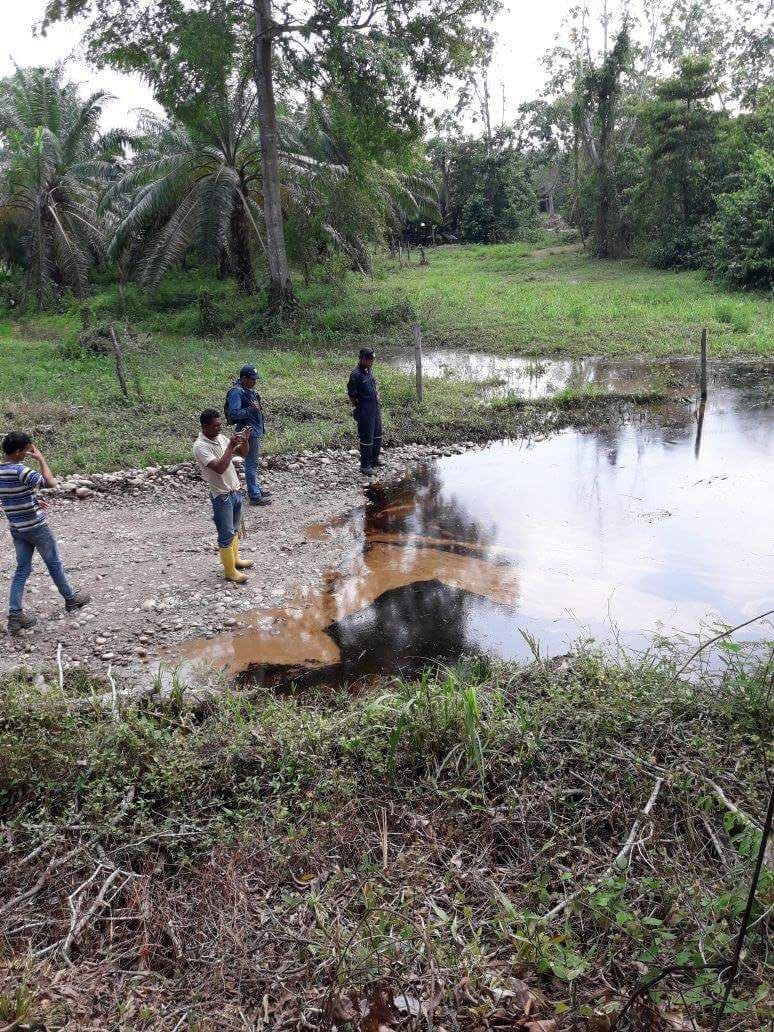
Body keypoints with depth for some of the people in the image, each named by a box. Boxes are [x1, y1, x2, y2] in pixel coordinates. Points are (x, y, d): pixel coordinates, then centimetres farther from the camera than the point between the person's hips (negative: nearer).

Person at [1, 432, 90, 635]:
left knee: (22, 569, 11)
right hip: (36, 527, -7)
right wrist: (40, 458, -17)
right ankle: (71, 599, 27)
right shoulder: (20, 470, -23)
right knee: (54, 563, 11)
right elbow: (51, 482, -25)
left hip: (16, 528, 7)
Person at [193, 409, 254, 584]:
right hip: (222, 496, -8)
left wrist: (245, 440, -8)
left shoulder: (221, 438, 3)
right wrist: (230, 446, -27)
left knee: (234, 529, 22)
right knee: (226, 534, 4)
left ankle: (235, 559, 40)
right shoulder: (200, 446, -21)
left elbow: (243, 453, 11)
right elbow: (220, 468, -31)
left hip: (236, 491, 8)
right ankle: (229, 570, 16)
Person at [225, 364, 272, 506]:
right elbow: (233, 413, -26)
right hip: (249, 432, -10)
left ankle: (256, 489, 32)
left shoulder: (249, 390, 11)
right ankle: (254, 496, 1)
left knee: (254, 462, 20)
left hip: (256, 431, 10)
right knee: (251, 464, -4)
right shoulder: (236, 392, -19)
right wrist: (251, 409, -30)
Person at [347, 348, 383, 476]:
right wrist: (358, 408, -9)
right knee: (367, 438, -2)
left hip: (375, 408, 9)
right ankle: (365, 465, 9)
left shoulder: (369, 370, 8)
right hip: (365, 411, -9)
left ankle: (374, 458, 36)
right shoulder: (356, 374, -19)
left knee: (377, 434, 19)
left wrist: (377, 396, 12)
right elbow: (351, 394, -15)